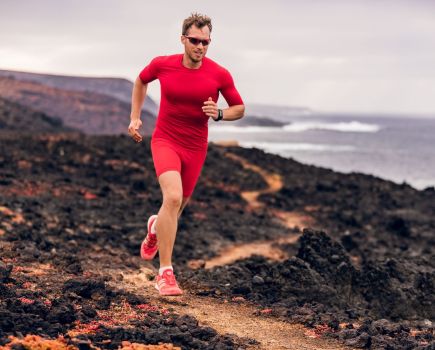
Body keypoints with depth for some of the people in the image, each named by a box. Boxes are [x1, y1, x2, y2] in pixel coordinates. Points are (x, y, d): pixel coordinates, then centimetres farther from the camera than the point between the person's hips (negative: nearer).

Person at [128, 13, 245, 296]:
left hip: (196, 148, 2)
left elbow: (240, 109, 3)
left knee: (176, 208, 14)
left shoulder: (219, 75, -9)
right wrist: (135, 117, 8)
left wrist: (219, 114, -18)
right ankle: (165, 273, -20)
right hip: (165, 141, -2)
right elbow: (141, 81, 15)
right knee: (173, 197, -26)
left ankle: (155, 228, 55)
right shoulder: (162, 64, -8)